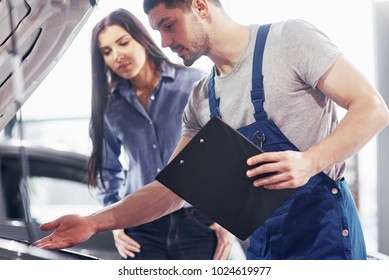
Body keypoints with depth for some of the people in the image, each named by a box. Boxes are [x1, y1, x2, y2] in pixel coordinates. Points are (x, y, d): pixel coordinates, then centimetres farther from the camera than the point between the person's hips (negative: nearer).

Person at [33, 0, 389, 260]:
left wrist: (310, 161, -25)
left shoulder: (289, 38, -5)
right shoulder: (201, 100, 14)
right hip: (262, 241, 6)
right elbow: (173, 189, 14)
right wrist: (95, 223, 3)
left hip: (322, 227, -6)